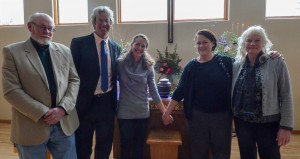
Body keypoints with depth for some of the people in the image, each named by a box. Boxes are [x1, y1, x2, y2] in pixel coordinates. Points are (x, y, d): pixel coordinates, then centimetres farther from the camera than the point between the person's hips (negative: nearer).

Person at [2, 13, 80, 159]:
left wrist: (63, 108, -10)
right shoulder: (12, 52, -3)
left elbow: (74, 80, 5)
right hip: (31, 127, -3)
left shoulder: (64, 51, 7)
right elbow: (11, 91, -10)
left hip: (65, 123, 3)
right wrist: (43, 113, -15)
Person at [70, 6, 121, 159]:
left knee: (105, 144, 18)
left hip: (107, 102, 4)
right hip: (85, 102, -3)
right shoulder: (79, 43, -6)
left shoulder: (115, 47, 7)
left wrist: (115, 100, 9)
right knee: (82, 146, 14)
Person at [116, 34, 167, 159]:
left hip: (142, 113, 2)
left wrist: (164, 112, 1)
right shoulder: (120, 63, -8)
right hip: (125, 113, -2)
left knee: (139, 148, 14)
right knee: (126, 147, 10)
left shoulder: (148, 66, -2)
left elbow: (153, 90, 1)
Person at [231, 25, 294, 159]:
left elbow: (286, 97, -8)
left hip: (268, 123, -3)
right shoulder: (236, 65, 1)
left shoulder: (277, 63, -8)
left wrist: (286, 126, -10)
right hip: (242, 123, 3)